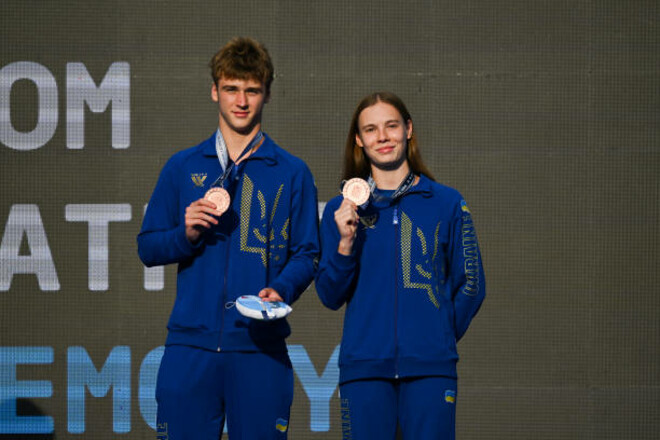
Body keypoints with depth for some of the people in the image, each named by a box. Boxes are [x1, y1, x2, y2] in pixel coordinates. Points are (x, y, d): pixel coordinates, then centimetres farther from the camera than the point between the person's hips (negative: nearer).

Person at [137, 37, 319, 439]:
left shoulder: (291, 173, 9)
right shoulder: (182, 168, 13)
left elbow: (306, 254, 6)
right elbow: (148, 248, 13)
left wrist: (281, 290, -14)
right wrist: (186, 235, -7)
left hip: (260, 346, -1)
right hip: (191, 344, 1)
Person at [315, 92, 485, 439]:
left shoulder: (447, 204, 6)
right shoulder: (341, 210, 9)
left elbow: (471, 285, 10)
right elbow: (330, 297, 5)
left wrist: (440, 338, 3)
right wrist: (345, 243, -9)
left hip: (430, 369, -1)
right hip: (363, 369, 1)